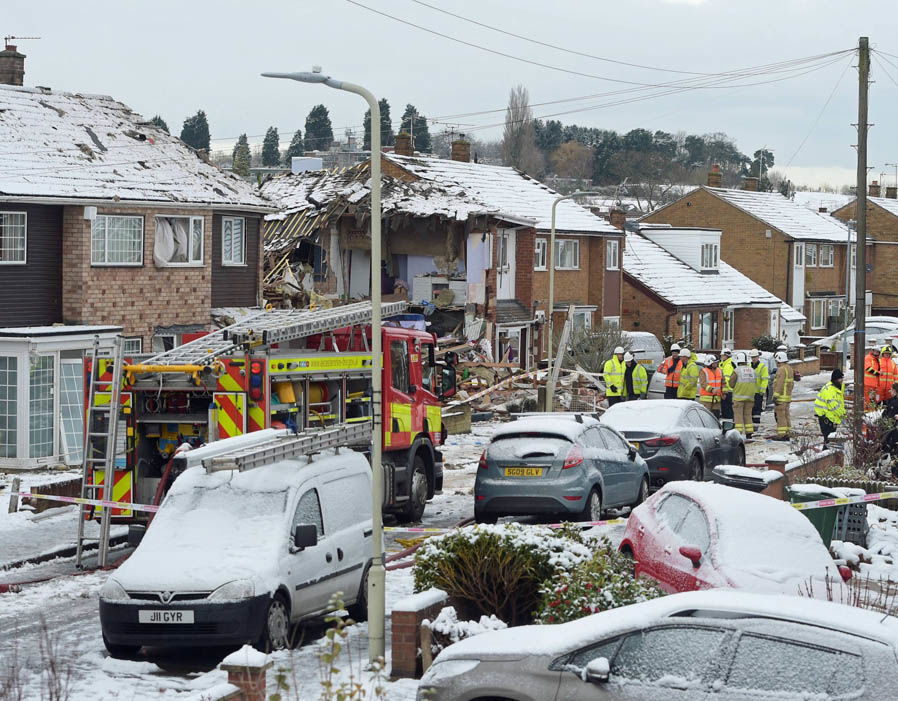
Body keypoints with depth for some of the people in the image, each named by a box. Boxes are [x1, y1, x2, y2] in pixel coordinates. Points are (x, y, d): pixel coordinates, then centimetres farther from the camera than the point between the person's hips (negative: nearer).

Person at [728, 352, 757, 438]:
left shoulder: (737, 370, -10)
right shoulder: (752, 370, 7)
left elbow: (731, 384, -7)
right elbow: (755, 384, 12)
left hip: (739, 396, -5)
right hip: (750, 397, 5)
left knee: (738, 415, -2)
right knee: (747, 415, 11)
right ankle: (749, 433, 9)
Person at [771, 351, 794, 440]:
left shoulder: (782, 369, -16)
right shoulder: (789, 368, 15)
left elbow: (780, 384, -22)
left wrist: (775, 396, -22)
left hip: (781, 397, -10)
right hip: (788, 396, 10)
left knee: (780, 415, -8)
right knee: (786, 415, 12)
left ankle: (781, 434, -10)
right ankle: (787, 434, 14)